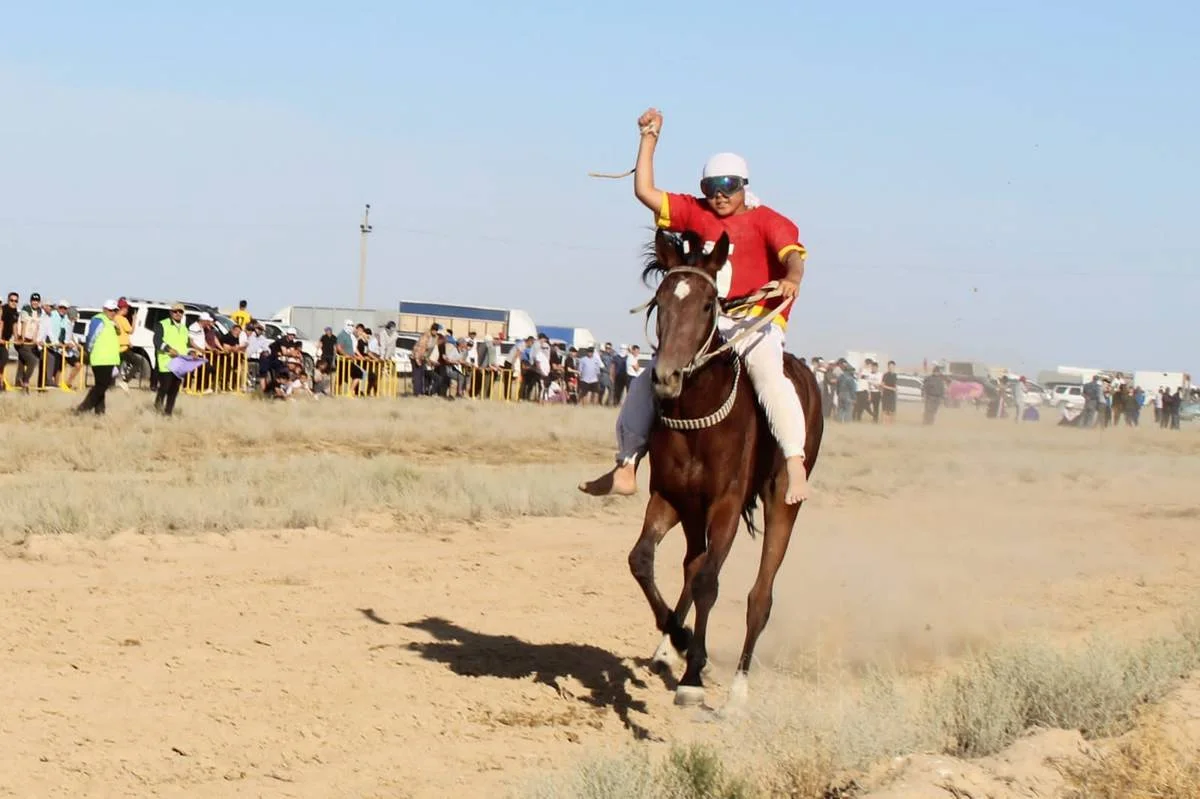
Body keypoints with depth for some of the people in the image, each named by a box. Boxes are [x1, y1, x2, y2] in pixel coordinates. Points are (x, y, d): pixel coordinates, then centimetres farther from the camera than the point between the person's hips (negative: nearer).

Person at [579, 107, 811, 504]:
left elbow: (792, 253, -14)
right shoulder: (696, 214, 13)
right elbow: (645, 192, 13)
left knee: (766, 372, -36)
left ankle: (795, 464, -41)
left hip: (757, 321, -6)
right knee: (647, 382, 4)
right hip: (707, 323, 6)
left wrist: (791, 279, -37)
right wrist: (649, 137, 11)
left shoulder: (766, 220, 1)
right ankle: (626, 466, 11)